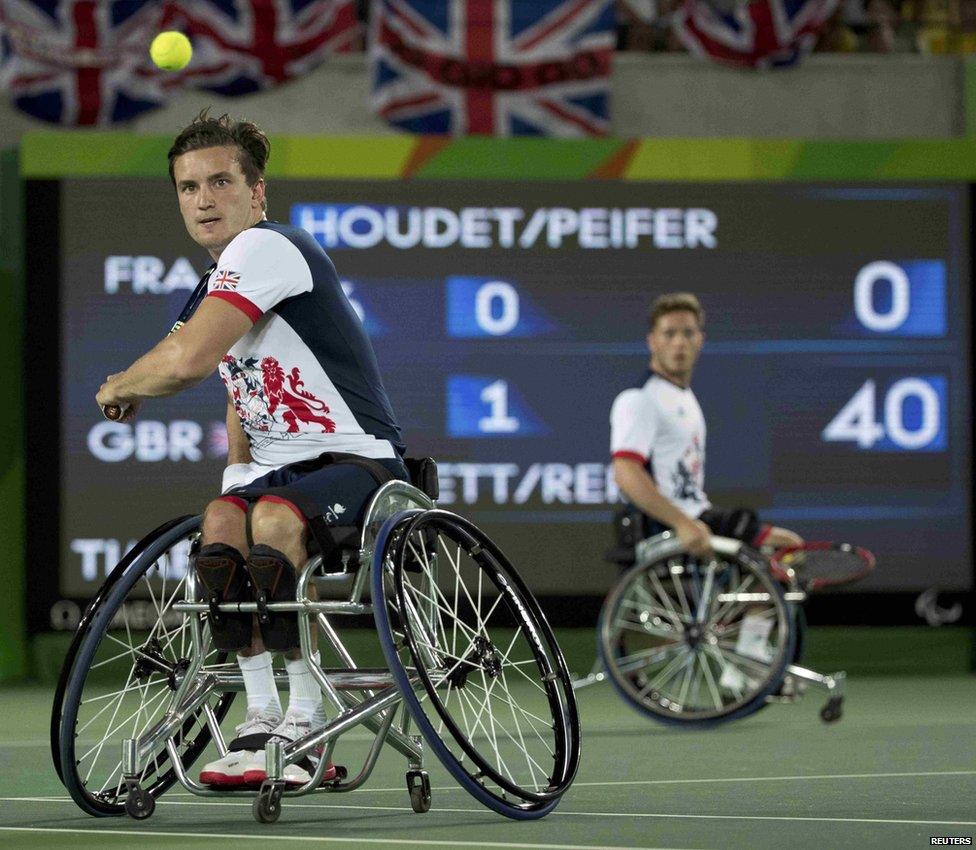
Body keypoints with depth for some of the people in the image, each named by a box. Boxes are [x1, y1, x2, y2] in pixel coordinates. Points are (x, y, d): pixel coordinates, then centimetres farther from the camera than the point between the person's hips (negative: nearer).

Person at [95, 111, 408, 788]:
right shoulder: (222, 279, 16)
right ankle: (263, 716, -23)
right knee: (222, 523, -25)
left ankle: (306, 718, -25)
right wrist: (237, 471, 12)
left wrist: (120, 388, -5)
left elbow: (188, 360, -27)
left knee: (274, 518, -37)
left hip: (358, 461, -8)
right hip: (278, 471, 8)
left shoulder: (267, 248, -16)